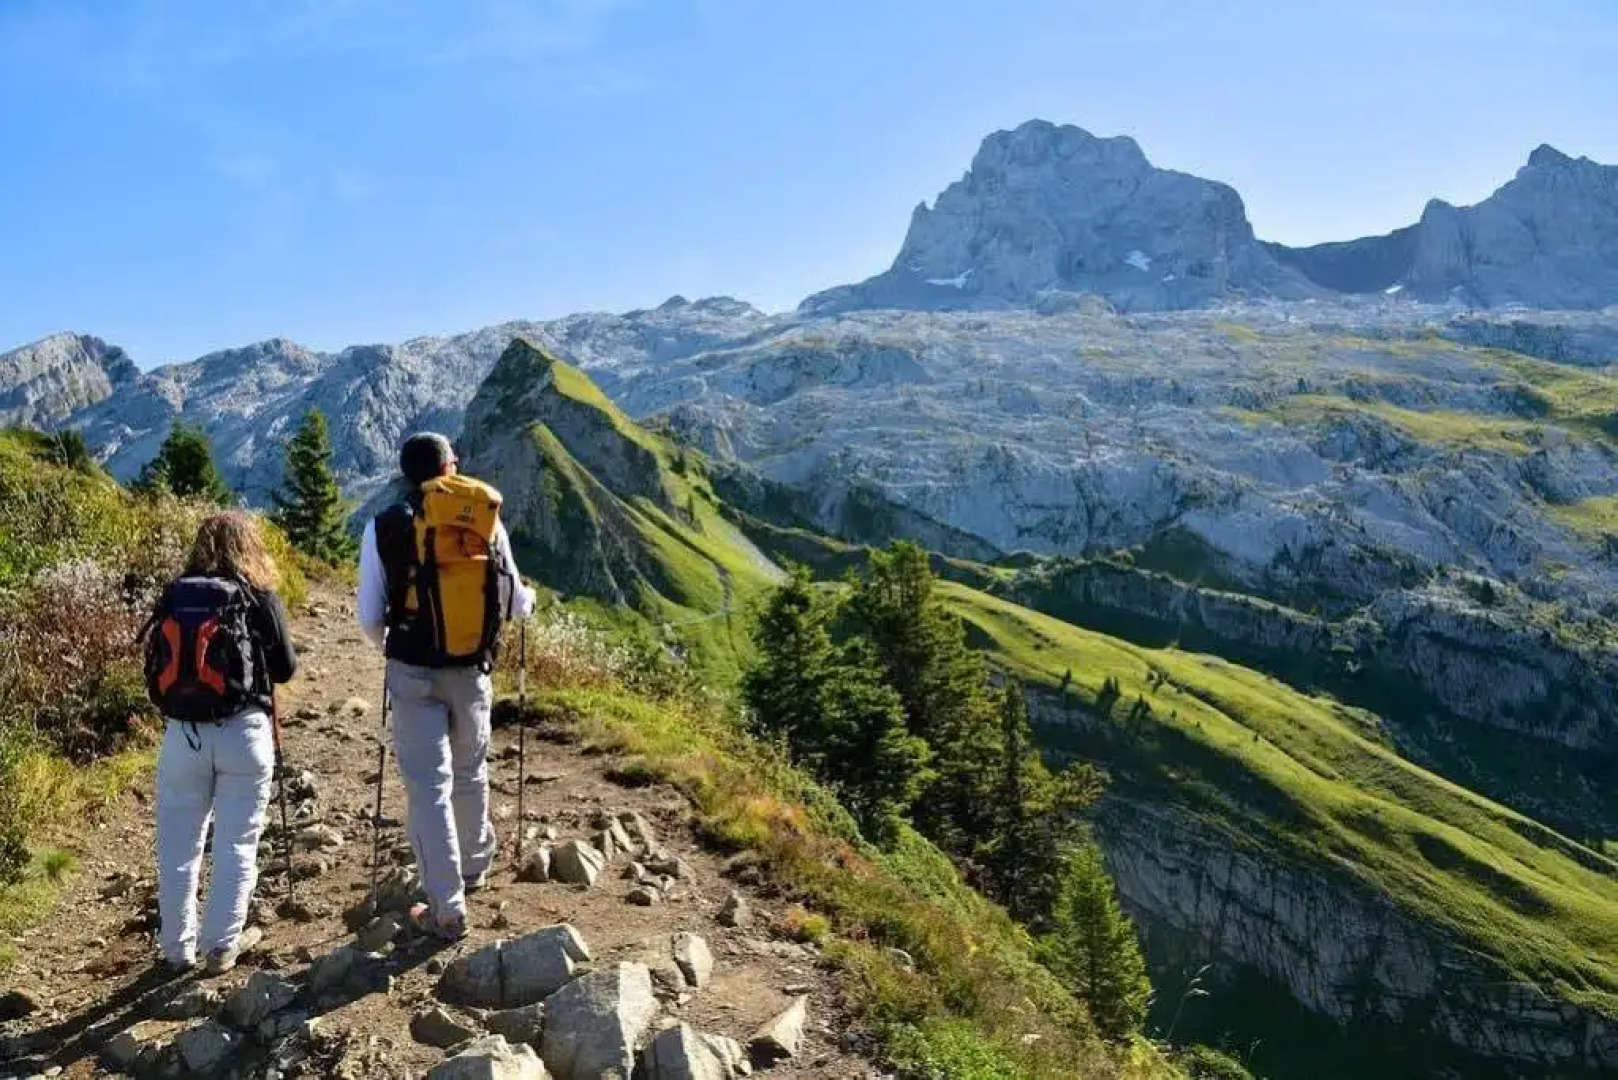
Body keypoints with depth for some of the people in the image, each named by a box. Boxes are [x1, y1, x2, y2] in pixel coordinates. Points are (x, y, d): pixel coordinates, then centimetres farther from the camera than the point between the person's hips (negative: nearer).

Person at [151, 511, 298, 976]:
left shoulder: (173, 595, 3)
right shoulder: (259, 597, -4)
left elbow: (156, 667, 8)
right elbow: (286, 667, 2)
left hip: (182, 733, 3)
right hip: (242, 732, -3)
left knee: (178, 845, 13)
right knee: (236, 843, 8)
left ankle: (177, 948, 21)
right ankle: (221, 945, 11)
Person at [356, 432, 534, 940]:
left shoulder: (385, 526, -5)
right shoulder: (488, 519, -2)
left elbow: (368, 616, -2)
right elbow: (517, 605, 5)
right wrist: (528, 596, 29)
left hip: (413, 672, -2)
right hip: (472, 669, 2)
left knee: (428, 785, 2)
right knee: (470, 772, 22)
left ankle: (447, 910, 3)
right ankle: (475, 865, 42)